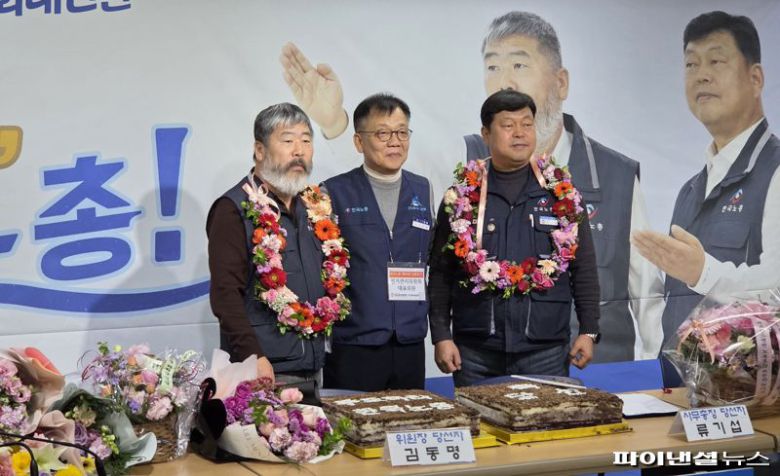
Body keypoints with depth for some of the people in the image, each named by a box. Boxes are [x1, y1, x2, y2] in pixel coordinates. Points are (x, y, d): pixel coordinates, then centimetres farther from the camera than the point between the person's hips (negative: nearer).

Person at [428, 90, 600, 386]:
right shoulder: (462, 195, 5)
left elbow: (583, 269, 8)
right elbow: (441, 273, 5)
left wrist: (588, 331, 3)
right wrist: (441, 336, -1)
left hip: (546, 351, 1)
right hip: (476, 353, 0)